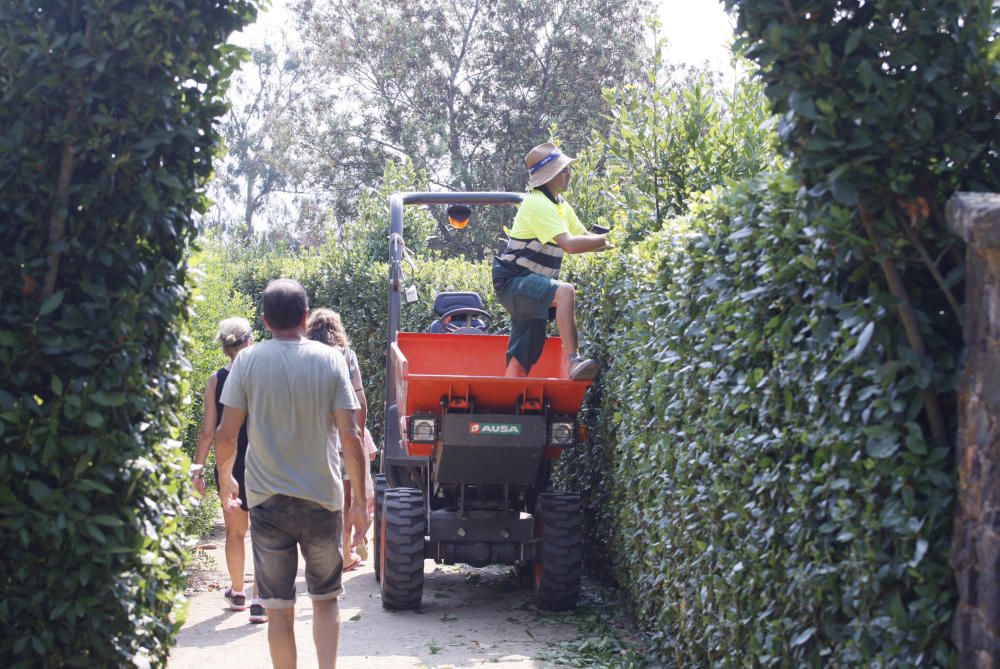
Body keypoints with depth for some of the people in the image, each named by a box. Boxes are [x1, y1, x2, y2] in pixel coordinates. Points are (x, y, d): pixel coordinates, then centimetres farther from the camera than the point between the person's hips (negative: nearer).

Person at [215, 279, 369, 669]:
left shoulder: (247, 362, -5)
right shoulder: (330, 360, -5)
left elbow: (226, 435, -5)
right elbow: (350, 437, -7)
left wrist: (225, 481, 13)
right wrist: (360, 500, 1)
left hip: (267, 501, 0)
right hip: (322, 498, 1)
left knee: (279, 608, 7)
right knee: (326, 599, 16)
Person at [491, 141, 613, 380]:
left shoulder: (560, 205, 14)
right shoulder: (537, 204, -17)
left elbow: (583, 237, 14)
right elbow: (569, 244, -26)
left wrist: (606, 243, -5)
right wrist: (604, 240, -17)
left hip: (531, 286, 10)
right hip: (514, 281, -10)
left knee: (521, 358, 7)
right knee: (565, 291, -34)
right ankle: (573, 361, -43)